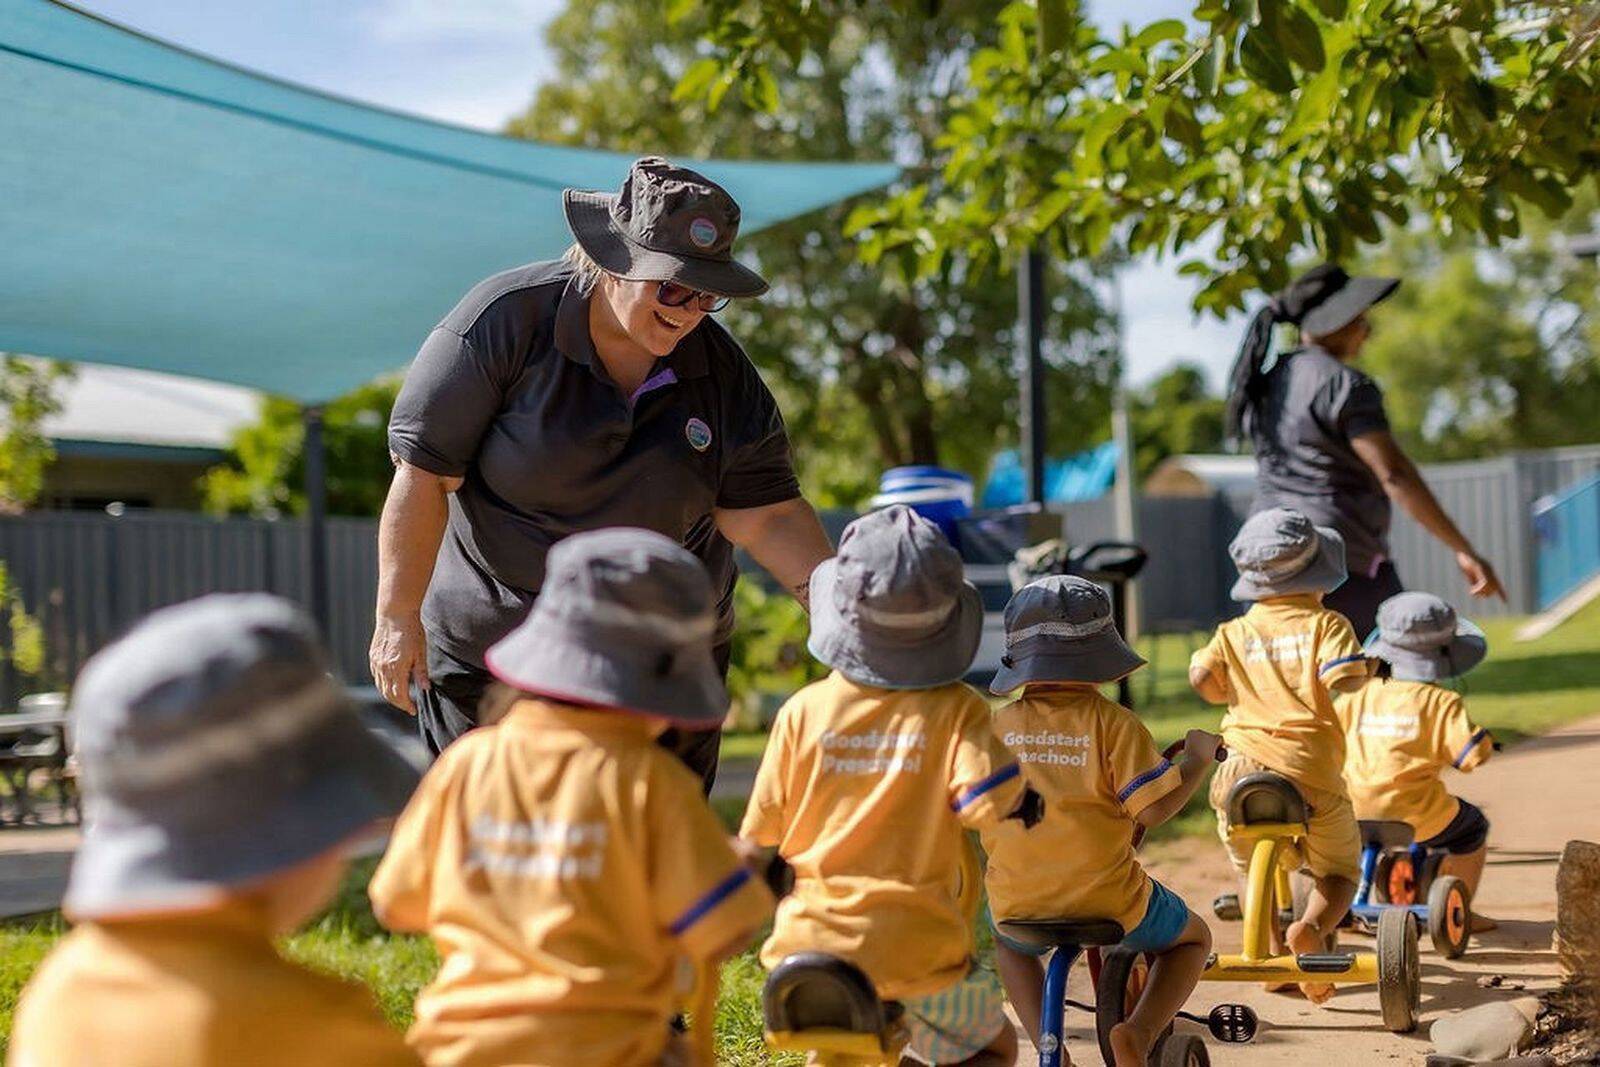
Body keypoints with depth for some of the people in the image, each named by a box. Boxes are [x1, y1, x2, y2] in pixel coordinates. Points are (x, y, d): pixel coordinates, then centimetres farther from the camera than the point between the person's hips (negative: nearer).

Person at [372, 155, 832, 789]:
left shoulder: (723, 374, -4)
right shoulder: (504, 322, -14)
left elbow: (766, 517, -4)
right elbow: (424, 474, -12)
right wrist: (398, 616, -13)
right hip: (488, 656, -3)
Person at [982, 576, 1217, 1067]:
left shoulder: (998, 726, -1)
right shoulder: (1114, 723, -10)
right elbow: (1152, 808, -15)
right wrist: (1198, 759, 2)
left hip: (1019, 904, 3)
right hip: (1108, 901, -2)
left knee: (1005, 938, 40)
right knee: (1193, 937, 27)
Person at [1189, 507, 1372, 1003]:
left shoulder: (1233, 633, 12)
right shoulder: (1325, 624, 3)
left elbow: (1200, 677, -1)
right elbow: (1342, 677, -14)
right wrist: (1368, 670, 9)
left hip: (1241, 770, 2)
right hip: (1311, 774, -2)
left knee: (1252, 872, 26)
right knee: (1340, 870, 16)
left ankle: (1273, 946, 12)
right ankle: (1310, 928, -13)